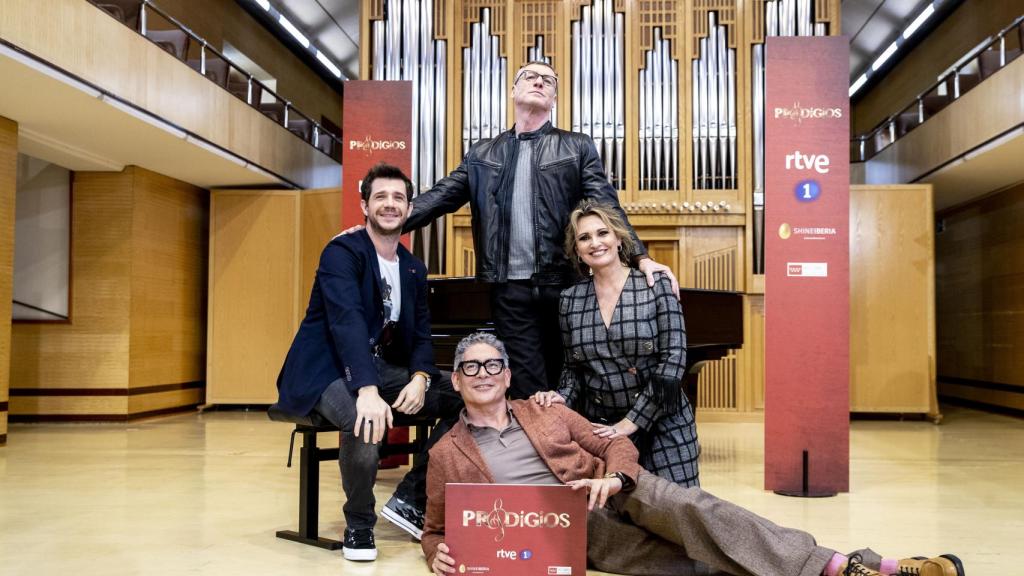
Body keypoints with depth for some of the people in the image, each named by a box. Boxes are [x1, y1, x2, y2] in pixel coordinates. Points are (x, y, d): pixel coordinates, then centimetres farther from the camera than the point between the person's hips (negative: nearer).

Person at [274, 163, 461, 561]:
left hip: (382, 367, 7)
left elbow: (421, 334, 7)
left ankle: (410, 497, 2)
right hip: (328, 368, -7)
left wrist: (420, 378, -17)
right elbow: (347, 321, -29)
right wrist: (367, 392, -43)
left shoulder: (414, 268, 10)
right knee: (365, 421, -38)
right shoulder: (342, 252, -13)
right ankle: (359, 523, -11)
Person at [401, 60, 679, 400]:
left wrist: (641, 258, -17)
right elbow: (438, 199, 5)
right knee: (528, 389, 5)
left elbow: (607, 208, -2)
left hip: (564, 285, -1)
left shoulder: (577, 148, 7)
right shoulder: (482, 154, 12)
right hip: (510, 289, 1)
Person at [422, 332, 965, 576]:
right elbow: (436, 530, 12)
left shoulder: (548, 412, 14)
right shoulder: (446, 454, 8)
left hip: (614, 493, 2)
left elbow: (618, 447, 11)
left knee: (693, 508, -29)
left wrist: (614, 477, -13)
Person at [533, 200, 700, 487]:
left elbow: (673, 359, -12)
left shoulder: (657, 287, -7)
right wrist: (564, 397, -11)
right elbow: (574, 367, 11)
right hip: (601, 429, 2)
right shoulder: (570, 300, 3)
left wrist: (630, 423, -15)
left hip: (662, 425, -2)